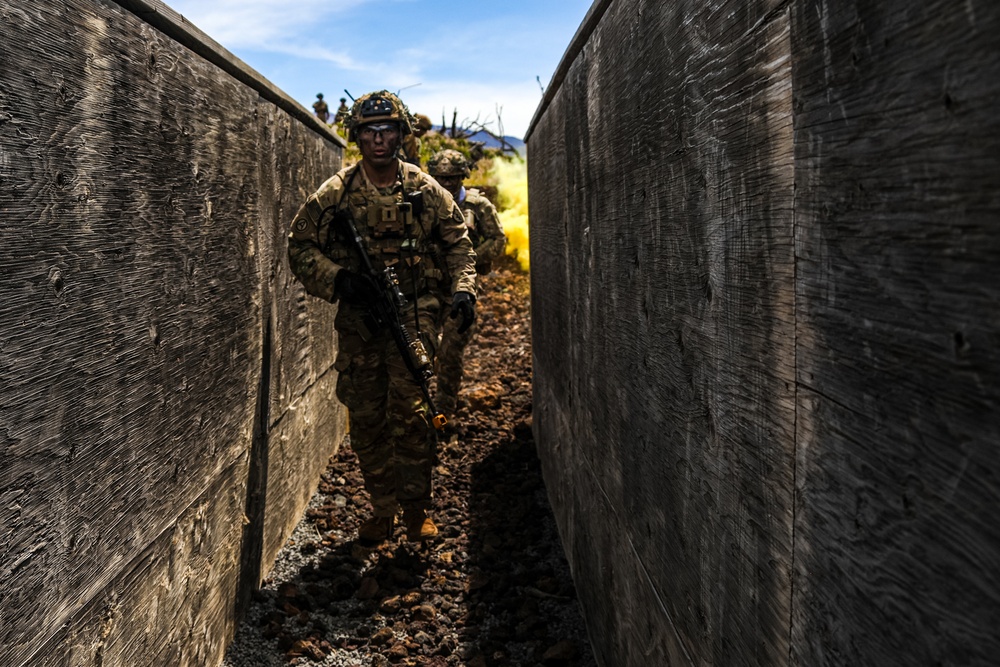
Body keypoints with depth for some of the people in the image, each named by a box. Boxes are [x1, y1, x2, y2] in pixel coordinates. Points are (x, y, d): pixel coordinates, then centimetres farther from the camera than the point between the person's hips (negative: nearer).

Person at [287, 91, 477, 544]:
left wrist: (463, 288, -7)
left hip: (414, 314, -2)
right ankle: (382, 509, 22)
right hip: (358, 319, 2)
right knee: (365, 420, 7)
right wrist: (337, 279, -11)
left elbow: (458, 243, 10)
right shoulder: (334, 195, 2)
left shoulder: (425, 191, 3)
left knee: (410, 411, -13)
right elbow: (300, 247, 5)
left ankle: (416, 508, 4)